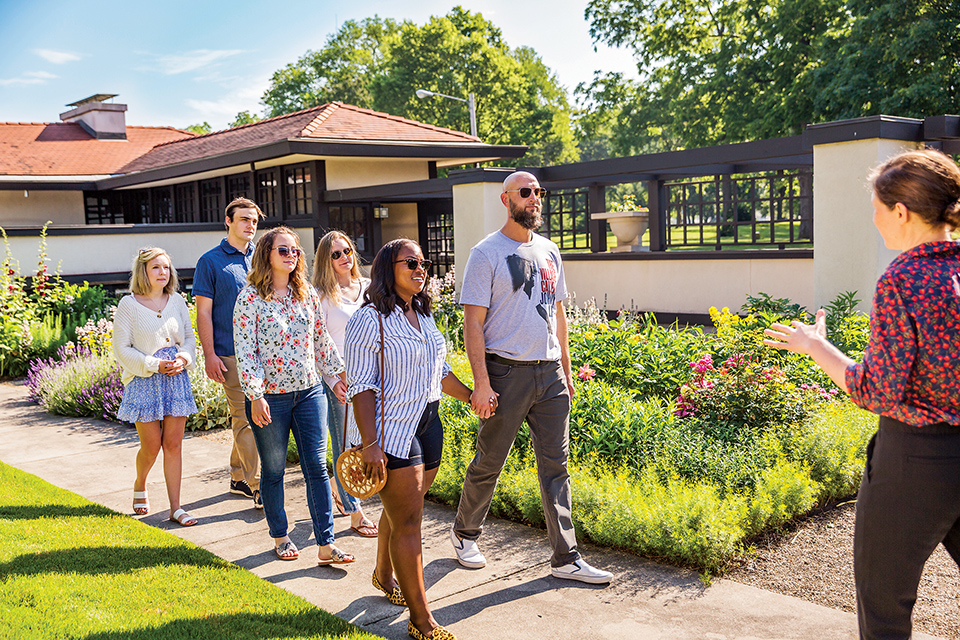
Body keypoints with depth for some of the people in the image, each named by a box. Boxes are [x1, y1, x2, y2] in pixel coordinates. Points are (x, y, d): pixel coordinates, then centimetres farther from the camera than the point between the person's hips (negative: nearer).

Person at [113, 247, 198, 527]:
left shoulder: (177, 301, 6)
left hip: (176, 379, 3)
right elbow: (121, 349, -6)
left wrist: (183, 358, -7)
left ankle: (175, 507, 10)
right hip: (144, 382, -3)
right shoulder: (128, 305, -6)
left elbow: (190, 337, 13)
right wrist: (154, 364, -16)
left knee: (173, 444, 3)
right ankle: (139, 486, 35)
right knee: (151, 447, 3)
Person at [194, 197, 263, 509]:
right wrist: (209, 354, -10)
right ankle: (257, 486, -3)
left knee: (245, 417, 12)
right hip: (232, 354, -5)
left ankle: (239, 478, 24)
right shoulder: (210, 261, -1)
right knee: (245, 417, -6)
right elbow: (204, 311, -3)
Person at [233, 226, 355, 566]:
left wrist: (337, 374, 15)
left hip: (309, 392, 4)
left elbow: (322, 340, 16)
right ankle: (280, 537, 27)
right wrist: (255, 396, -17)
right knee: (273, 470, 10)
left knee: (317, 468, 1)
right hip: (269, 398, -4)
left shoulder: (307, 294, 7)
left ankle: (326, 545, 5)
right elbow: (245, 350, -12)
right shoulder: (250, 297, -8)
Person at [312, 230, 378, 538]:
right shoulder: (322, 295, -7)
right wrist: (334, 381, -14)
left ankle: (337, 488, 37)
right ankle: (356, 515, 11)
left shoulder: (368, 287, 9)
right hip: (337, 378, -6)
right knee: (346, 446, 1)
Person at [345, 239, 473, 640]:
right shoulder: (370, 320, -12)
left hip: (427, 425, 8)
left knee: (400, 511, 19)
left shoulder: (424, 316, 12)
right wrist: (370, 444, -21)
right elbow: (361, 385, -16)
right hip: (391, 432, -8)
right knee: (408, 521, -5)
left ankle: (384, 574, 44)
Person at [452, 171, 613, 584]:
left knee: (555, 466, 6)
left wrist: (566, 371, 16)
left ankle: (565, 558, 12)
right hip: (507, 372, -5)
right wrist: (481, 382, -16)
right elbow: (473, 322, -10)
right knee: (489, 462, 7)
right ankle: (465, 533, 31)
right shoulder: (486, 254, -6)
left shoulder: (549, 251, 13)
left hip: (549, 372, 5)